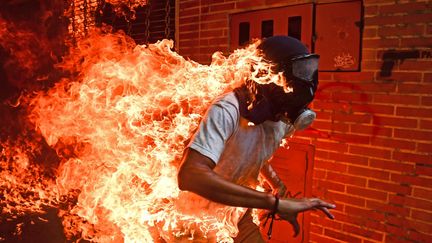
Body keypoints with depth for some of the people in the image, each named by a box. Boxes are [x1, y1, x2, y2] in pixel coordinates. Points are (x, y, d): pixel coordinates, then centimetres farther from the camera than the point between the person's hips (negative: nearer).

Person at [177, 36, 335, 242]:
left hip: (237, 217, 6)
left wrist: (278, 186, -2)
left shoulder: (284, 120, -8)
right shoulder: (227, 111, -31)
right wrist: (275, 202, -44)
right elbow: (190, 175, -44)